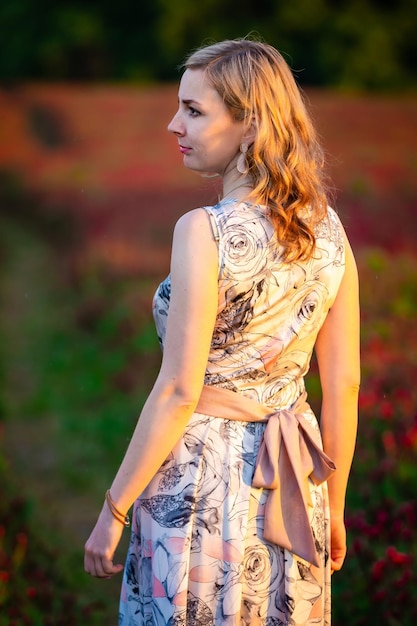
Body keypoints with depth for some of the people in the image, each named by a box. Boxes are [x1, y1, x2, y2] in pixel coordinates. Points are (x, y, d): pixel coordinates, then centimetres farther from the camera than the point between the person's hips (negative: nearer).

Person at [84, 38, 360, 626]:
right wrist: (334, 508, 15)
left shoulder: (204, 231, -19)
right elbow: (343, 387, 4)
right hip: (291, 488, 6)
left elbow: (179, 392, -18)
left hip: (201, 479, -6)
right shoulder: (329, 229, 0)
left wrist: (113, 509, -9)